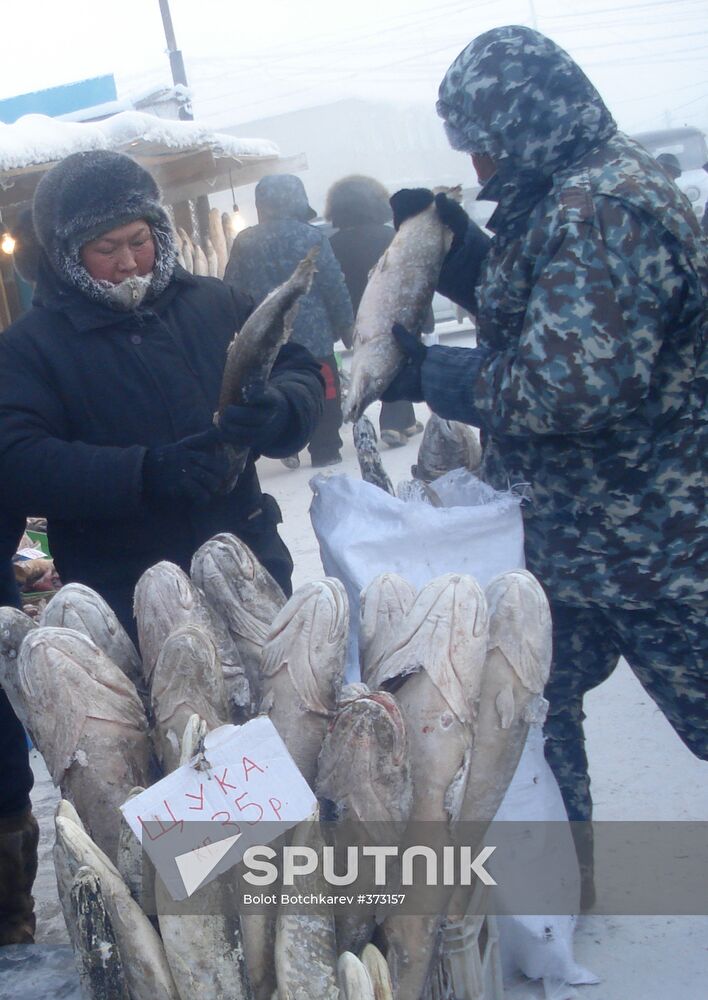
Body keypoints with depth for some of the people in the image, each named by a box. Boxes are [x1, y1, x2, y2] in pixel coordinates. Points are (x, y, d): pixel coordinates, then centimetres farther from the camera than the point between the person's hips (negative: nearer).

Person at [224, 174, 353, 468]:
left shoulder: (244, 242, 1)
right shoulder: (311, 237, -7)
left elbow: (233, 291, 3)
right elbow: (334, 285, -7)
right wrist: (345, 324, 3)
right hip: (313, 333, -3)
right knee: (323, 392, 7)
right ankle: (325, 452, 8)